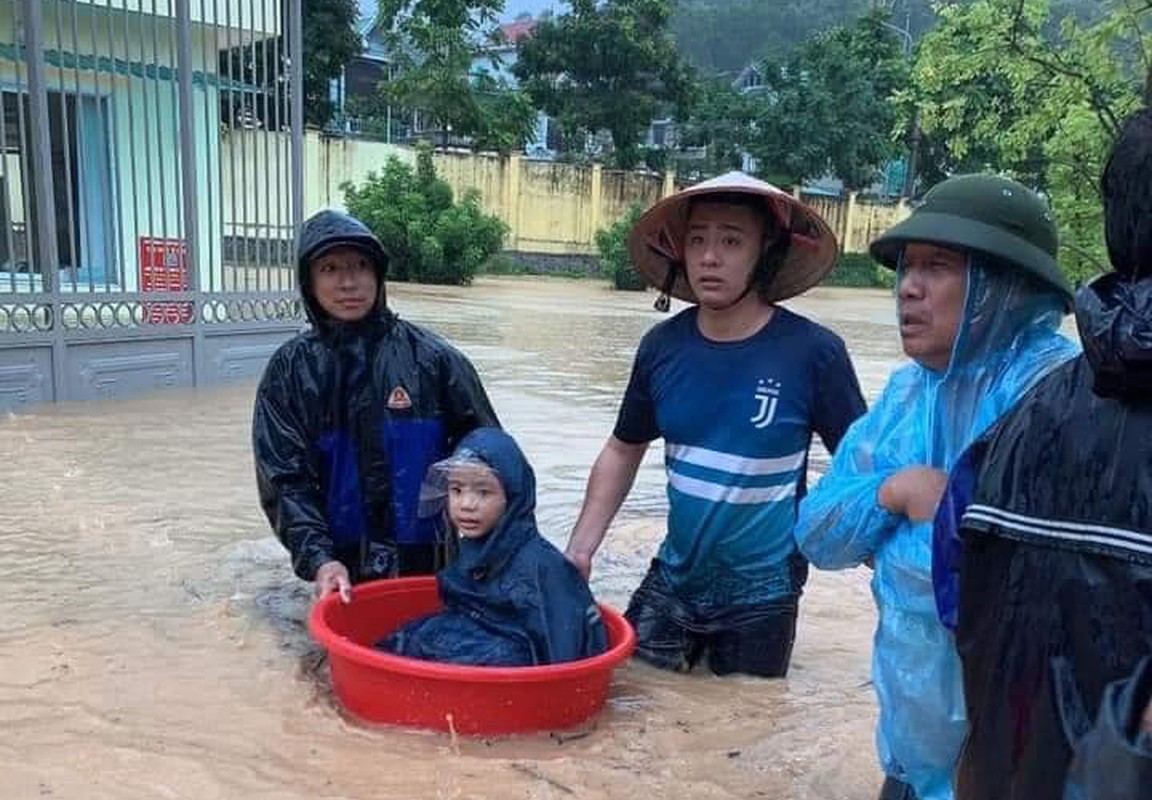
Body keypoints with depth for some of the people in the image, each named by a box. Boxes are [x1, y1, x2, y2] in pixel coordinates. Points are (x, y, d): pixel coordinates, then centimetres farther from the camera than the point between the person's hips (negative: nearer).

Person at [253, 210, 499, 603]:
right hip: (345, 569, 1)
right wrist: (319, 559, -18)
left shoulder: (430, 356, -5)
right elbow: (283, 477, -5)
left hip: (429, 560, 0)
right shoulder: (290, 370, -1)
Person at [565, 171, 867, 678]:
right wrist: (579, 551, 1)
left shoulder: (812, 352, -18)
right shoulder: (663, 346, -7)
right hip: (671, 583, 3)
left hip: (762, 594, -3)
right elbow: (623, 451, 6)